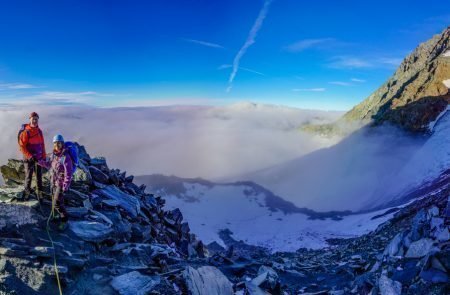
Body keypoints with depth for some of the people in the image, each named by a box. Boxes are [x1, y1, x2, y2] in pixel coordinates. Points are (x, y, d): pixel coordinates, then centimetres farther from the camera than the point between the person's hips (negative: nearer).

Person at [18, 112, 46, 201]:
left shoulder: (39, 131, 5)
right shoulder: (25, 132, -14)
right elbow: (22, 146, -14)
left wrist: (43, 156, 9)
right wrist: (29, 156, -21)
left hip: (38, 158, 5)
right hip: (29, 158, -5)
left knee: (39, 176, 10)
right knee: (28, 176, 5)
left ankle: (39, 193, 21)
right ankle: (27, 192, 24)